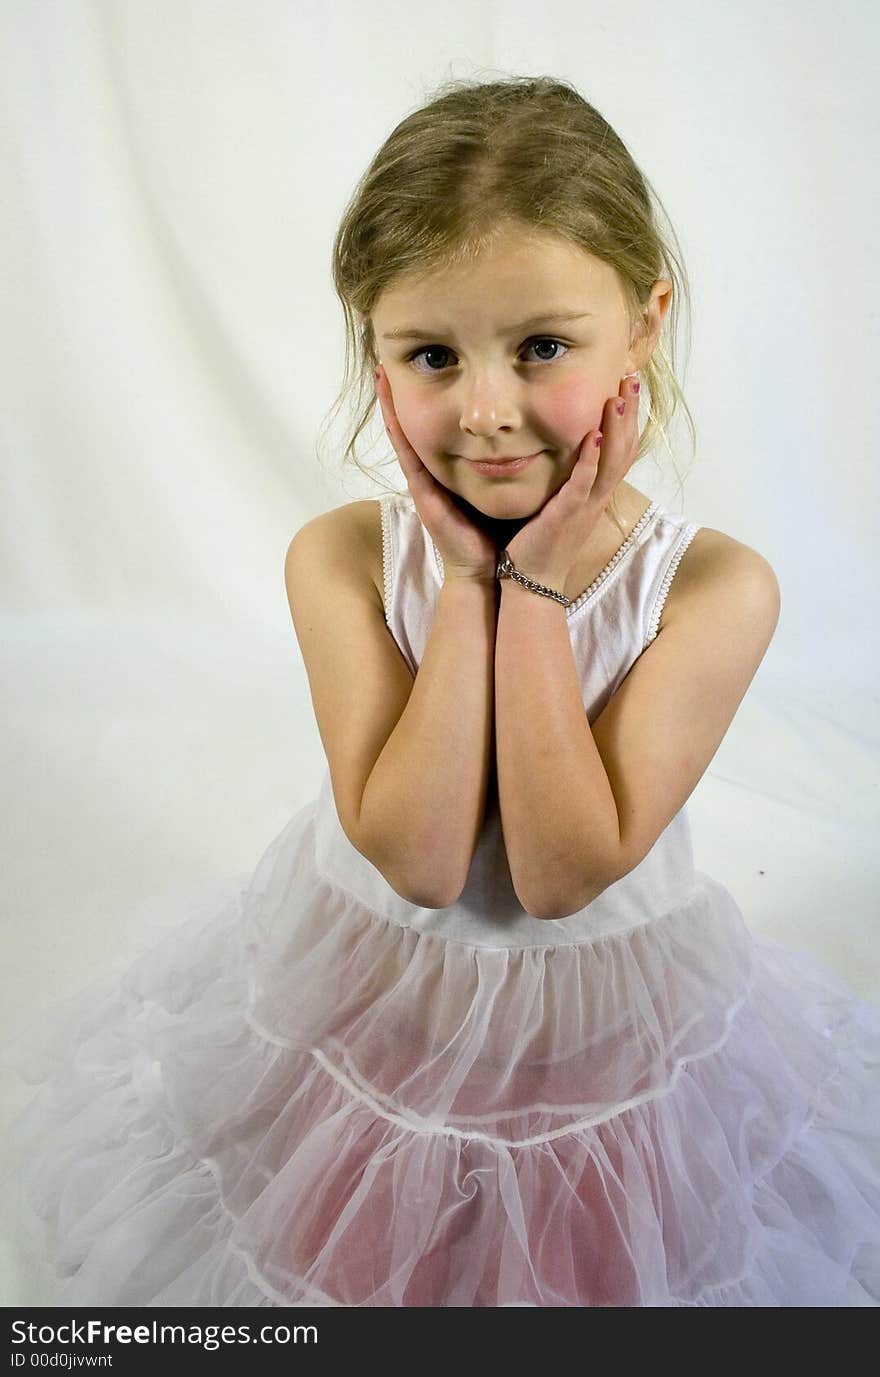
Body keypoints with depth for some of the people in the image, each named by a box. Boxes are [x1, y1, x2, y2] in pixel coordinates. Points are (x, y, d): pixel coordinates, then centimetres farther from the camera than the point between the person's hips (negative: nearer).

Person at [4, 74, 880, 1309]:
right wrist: (468, 581, -28)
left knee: (579, 1266, 20)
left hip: (612, 1038, 0)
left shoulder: (714, 586, -22)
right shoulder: (341, 558, -19)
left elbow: (566, 870, -27)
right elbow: (415, 860, -26)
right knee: (365, 1259, 19)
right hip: (366, 1011, 1)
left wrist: (537, 585, -29)